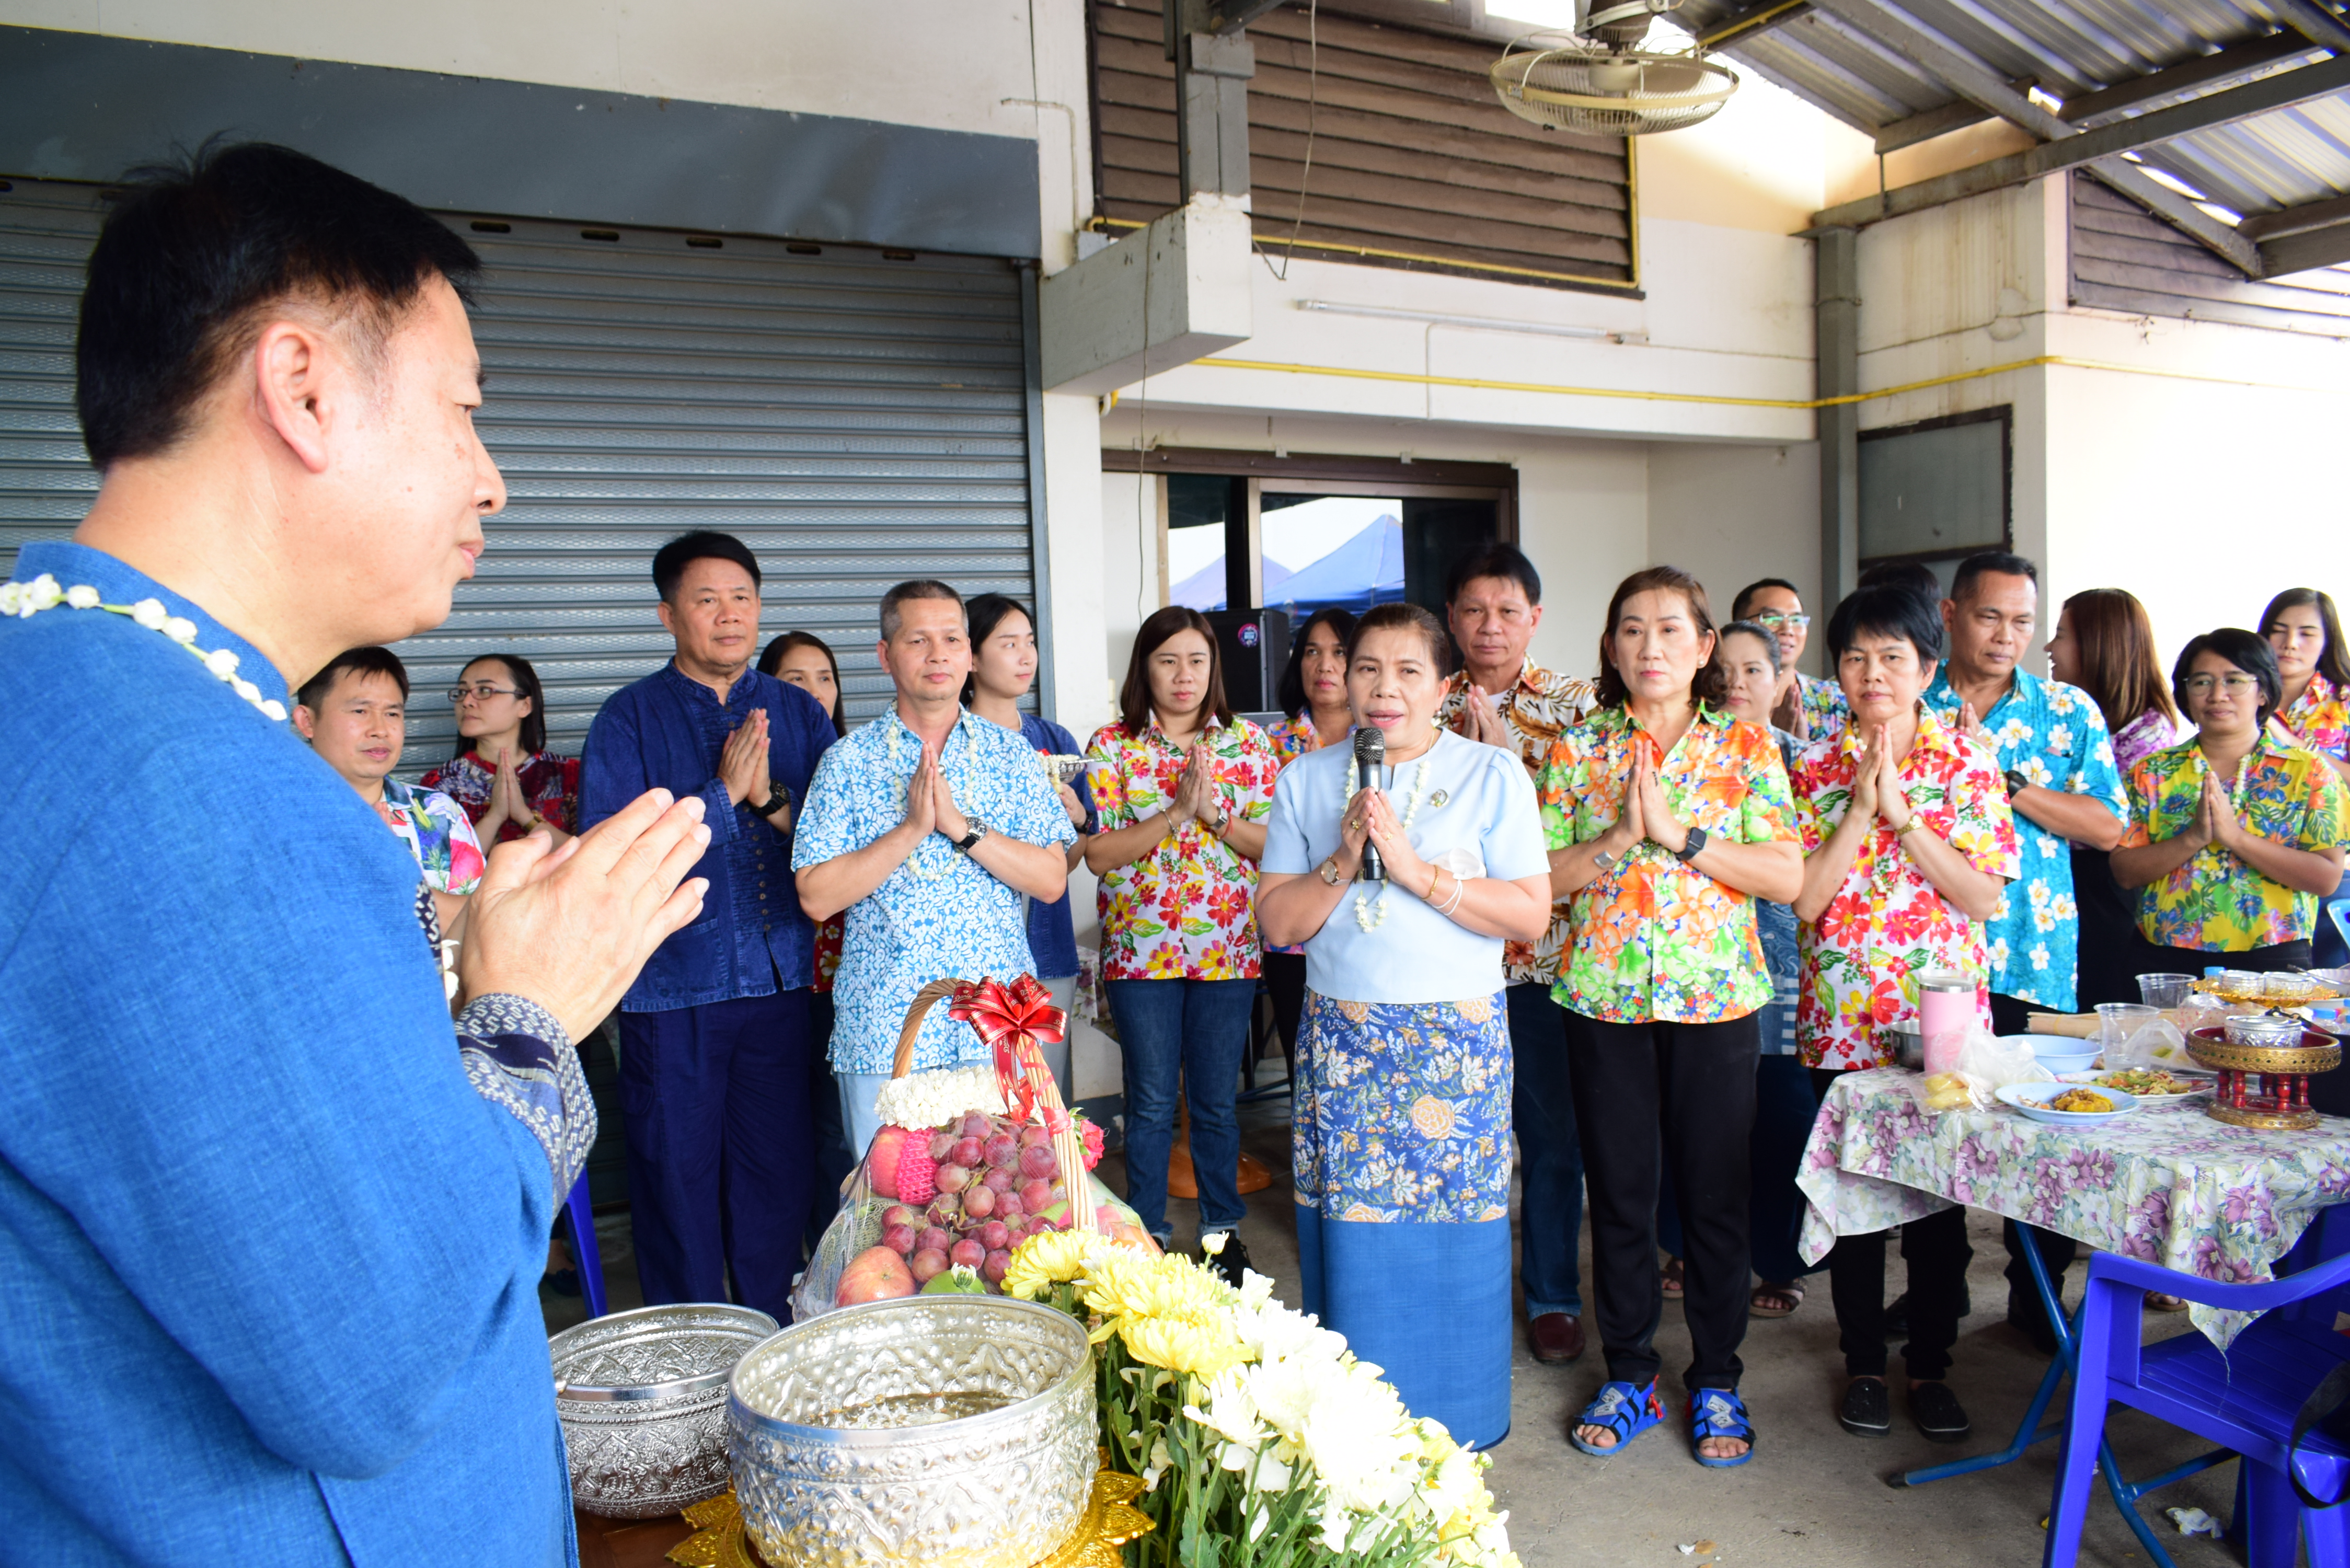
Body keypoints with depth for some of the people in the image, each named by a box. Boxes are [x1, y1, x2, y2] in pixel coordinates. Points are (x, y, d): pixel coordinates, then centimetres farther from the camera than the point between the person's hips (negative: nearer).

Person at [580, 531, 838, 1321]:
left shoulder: (797, 712, 8)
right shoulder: (629, 717, -1)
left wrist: (771, 798, -15)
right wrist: (721, 793, -16)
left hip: (780, 980, 2)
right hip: (672, 988, -2)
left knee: (780, 1173, 9)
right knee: (677, 1176, 7)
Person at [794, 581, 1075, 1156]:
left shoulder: (1011, 754, 5)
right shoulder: (848, 761, 1)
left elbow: (1052, 881, -2)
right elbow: (817, 898, -6)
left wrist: (961, 825, -14)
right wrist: (911, 828, -15)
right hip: (883, 1031, -1)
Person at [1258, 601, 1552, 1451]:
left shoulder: (1493, 776, 1)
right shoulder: (1307, 780, 8)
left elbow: (1530, 912, -7)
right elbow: (1277, 919, 4)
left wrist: (1416, 868, -15)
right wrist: (1343, 861, -12)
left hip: (1458, 1039, -2)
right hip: (1342, 1041, 2)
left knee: (1453, 1226, 1)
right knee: (1351, 1236, 4)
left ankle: (1455, 1429, 20)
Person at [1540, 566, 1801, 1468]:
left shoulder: (1745, 747, 2)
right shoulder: (1577, 750, 4)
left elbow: (1787, 877, -7)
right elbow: (1541, 876, -1)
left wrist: (1678, 833, -15)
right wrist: (1620, 836, -15)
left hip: (1716, 996, -1)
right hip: (1604, 997, 1)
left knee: (1716, 1196, 7)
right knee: (1618, 1193, 9)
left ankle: (1716, 1383, 25)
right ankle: (1629, 1377, 26)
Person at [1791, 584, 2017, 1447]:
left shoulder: (1969, 763, 0)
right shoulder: (1816, 767, 1)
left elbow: (1983, 896, -9)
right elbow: (1805, 897, -8)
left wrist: (1901, 812, -16)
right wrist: (1860, 808, -15)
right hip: (1843, 1017, 0)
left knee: (1940, 1196, 8)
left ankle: (1931, 1365, 25)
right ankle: (1865, 1364, 24)